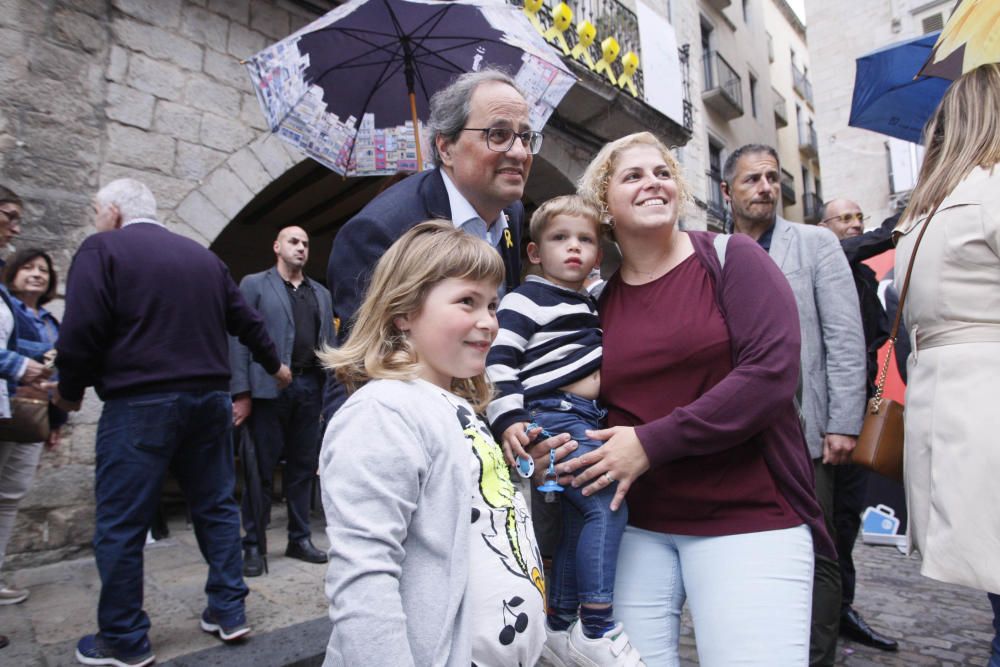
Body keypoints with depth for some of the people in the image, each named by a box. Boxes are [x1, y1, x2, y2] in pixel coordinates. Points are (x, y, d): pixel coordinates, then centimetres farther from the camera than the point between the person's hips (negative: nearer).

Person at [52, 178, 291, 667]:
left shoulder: (102, 249, -2)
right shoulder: (203, 256, 15)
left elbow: (81, 332, -12)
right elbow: (245, 320, 20)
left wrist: (69, 392, 4)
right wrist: (273, 364, 34)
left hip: (139, 404, -6)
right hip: (210, 398, 6)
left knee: (120, 523, 6)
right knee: (216, 506, 14)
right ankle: (228, 612, 22)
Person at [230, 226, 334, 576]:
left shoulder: (321, 293, 15)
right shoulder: (254, 285, 4)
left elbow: (329, 343, 13)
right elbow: (239, 339, -3)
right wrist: (241, 394, -10)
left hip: (310, 387, 4)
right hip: (269, 388, -4)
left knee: (303, 468, 10)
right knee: (261, 469, 3)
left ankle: (300, 539, 22)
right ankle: (253, 546, 15)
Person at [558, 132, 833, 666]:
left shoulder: (731, 258, -2)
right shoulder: (601, 300, 7)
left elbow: (772, 371, -15)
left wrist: (652, 443, -16)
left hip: (748, 516, -3)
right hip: (636, 524, 3)